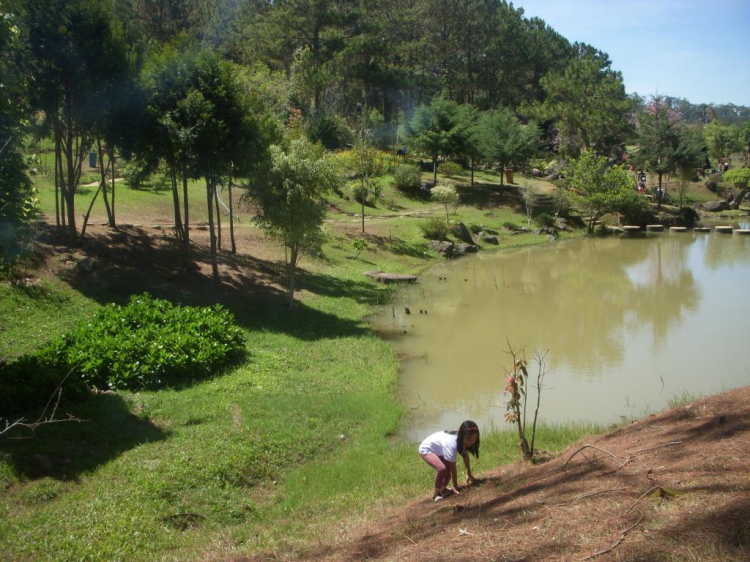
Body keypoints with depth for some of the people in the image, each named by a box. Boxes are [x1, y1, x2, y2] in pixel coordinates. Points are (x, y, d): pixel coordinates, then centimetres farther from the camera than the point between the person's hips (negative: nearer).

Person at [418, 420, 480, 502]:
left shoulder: (462, 440, -15)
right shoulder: (452, 444, -39)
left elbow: (465, 456, 4)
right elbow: (453, 468, -31)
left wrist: (469, 474, 11)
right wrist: (455, 487, -22)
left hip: (438, 449, 8)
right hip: (427, 449, -8)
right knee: (442, 468, -27)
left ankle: (443, 489, 29)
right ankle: (436, 493, -6)